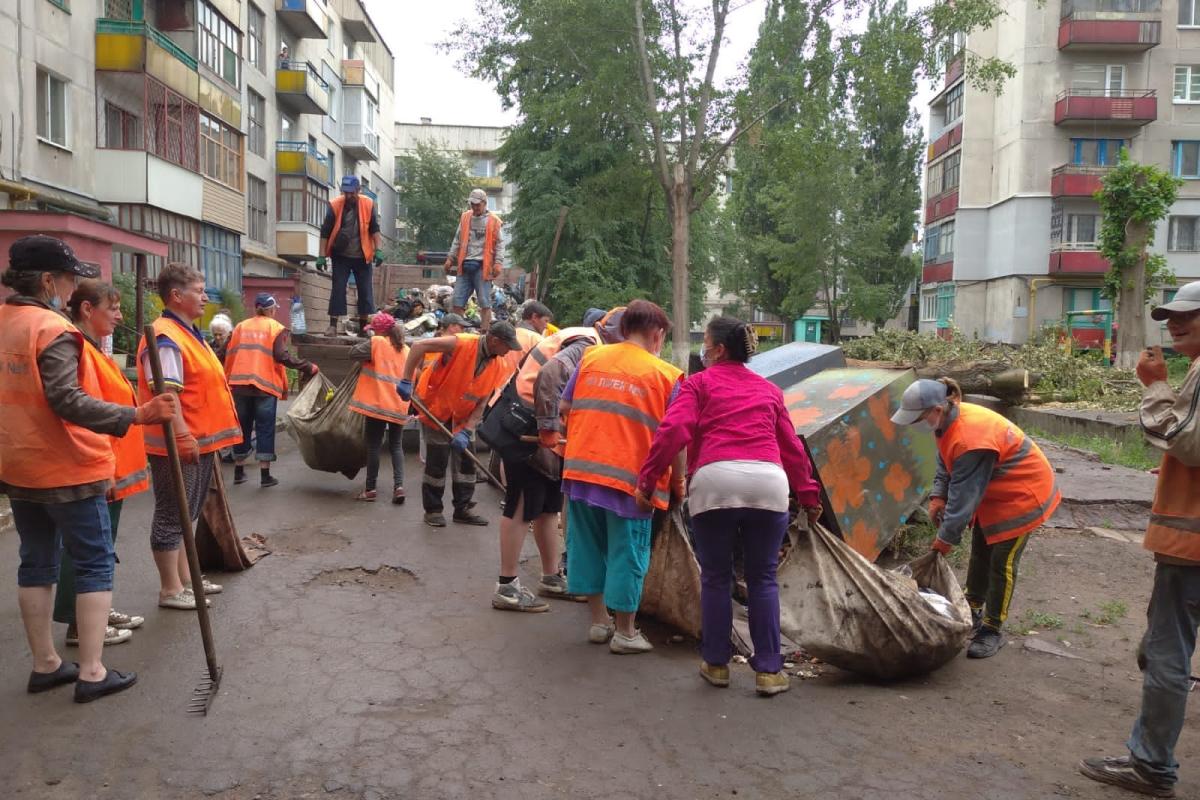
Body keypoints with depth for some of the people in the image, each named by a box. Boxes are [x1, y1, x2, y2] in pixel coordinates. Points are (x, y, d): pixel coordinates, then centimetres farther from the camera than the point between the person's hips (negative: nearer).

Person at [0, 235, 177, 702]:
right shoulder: (52, 330, -19)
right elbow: (67, 401, -29)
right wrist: (134, 416, -38)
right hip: (66, 469, -8)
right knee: (95, 565, 2)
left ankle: (45, 664, 26)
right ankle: (91, 672, 4)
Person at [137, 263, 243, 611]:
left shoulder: (189, 334, 15)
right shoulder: (165, 339, -18)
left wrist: (206, 436, 24)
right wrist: (182, 437, -29)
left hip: (199, 442, 10)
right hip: (178, 447, -10)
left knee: (186, 514, 18)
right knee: (172, 516, 0)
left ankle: (185, 579, 29)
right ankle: (171, 590, 9)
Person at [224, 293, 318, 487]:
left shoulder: (240, 327, 14)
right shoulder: (276, 328, 1)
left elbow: (229, 356, 11)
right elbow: (281, 356, -12)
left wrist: (228, 382, 19)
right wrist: (308, 367, -9)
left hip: (239, 385, 4)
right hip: (265, 385, -4)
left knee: (242, 427, 14)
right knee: (265, 429, 1)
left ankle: (239, 472, 20)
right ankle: (265, 475, 0)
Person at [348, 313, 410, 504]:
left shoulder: (377, 343, -6)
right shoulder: (406, 350, 12)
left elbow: (354, 353, -8)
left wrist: (367, 341, 7)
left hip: (378, 404, -5)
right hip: (399, 406, 5)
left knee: (373, 446, 4)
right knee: (396, 446, 11)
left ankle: (370, 489, 8)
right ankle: (398, 485, -3)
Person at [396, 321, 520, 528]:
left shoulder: (498, 367, -9)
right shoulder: (461, 344, -27)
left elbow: (482, 402, -8)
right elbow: (418, 346, -28)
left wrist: (466, 431, -18)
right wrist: (406, 382, -30)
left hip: (462, 417, 6)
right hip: (437, 409, -6)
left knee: (466, 460, 8)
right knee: (437, 461, -1)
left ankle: (462, 509, 21)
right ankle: (432, 510, 14)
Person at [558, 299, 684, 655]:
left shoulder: (591, 357, 8)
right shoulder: (666, 375, -3)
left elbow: (563, 408, 9)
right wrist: (677, 482, 5)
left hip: (580, 469, 4)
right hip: (630, 477, -4)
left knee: (589, 545, 18)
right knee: (626, 553, 9)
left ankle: (599, 621, 30)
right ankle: (624, 632, 21)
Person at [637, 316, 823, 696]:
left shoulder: (699, 383, 15)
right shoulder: (768, 389, 26)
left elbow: (673, 431, 0)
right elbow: (791, 446, 24)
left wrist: (646, 481, 3)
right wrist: (809, 494, 29)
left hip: (714, 482, -2)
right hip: (768, 482, 3)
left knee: (715, 578, 12)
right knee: (763, 579, 12)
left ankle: (716, 664, 20)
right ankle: (769, 670, 13)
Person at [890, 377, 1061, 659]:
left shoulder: (970, 439, -37)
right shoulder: (949, 421, -9)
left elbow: (964, 493, -31)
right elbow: (946, 464, 6)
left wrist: (946, 537, -22)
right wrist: (938, 496, -9)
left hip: (1022, 493, -10)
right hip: (993, 491, 10)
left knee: (1002, 561, -3)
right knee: (980, 551, 19)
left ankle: (992, 630, 9)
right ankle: (973, 609, 36)